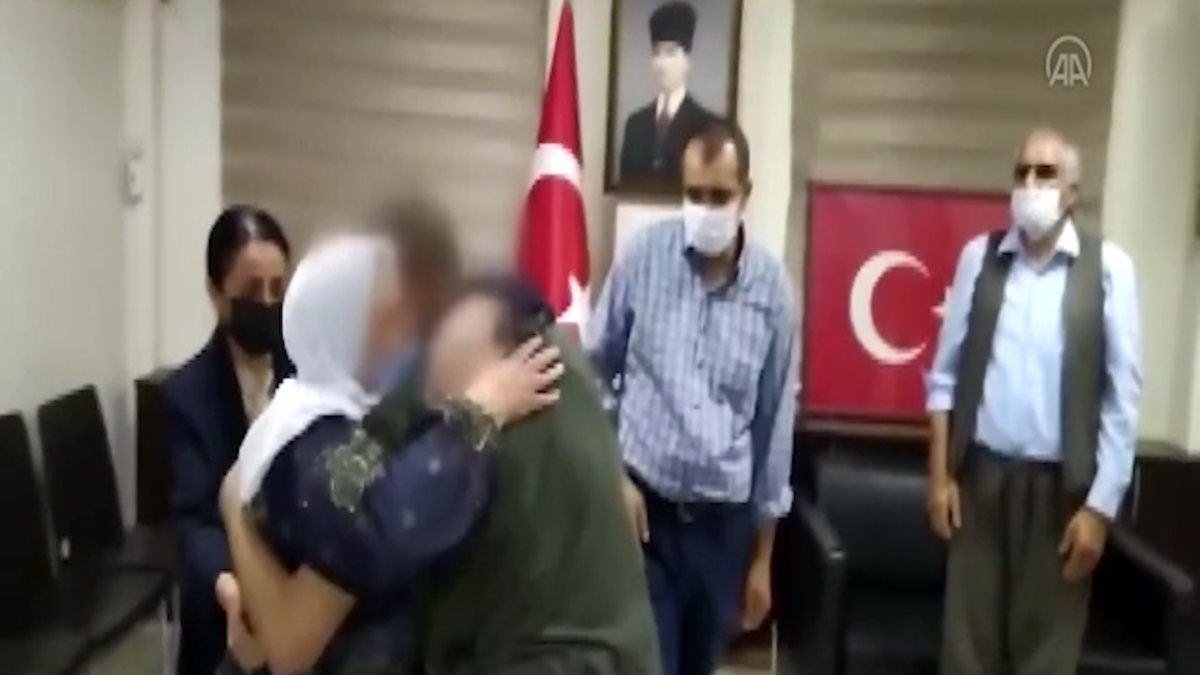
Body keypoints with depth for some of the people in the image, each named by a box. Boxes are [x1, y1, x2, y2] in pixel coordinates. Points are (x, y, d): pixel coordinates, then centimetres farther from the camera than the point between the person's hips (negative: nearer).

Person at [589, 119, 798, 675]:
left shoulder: (772, 288, -3)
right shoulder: (644, 257, -6)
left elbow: (776, 422, 3)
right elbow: (597, 373, 4)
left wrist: (762, 556, 7)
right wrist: (613, 475, -6)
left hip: (723, 518, 2)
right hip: (645, 503, -2)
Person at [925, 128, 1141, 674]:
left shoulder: (1108, 267, -4)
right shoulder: (979, 256, 3)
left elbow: (1122, 397, -4)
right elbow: (946, 373, 5)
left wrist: (1101, 506, -7)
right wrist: (939, 474, 1)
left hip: (1059, 484, -1)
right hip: (980, 475, 2)